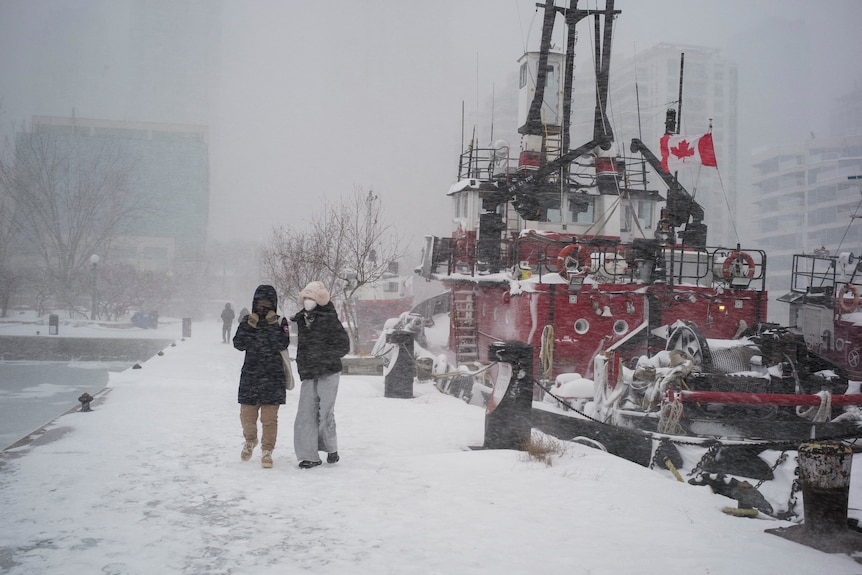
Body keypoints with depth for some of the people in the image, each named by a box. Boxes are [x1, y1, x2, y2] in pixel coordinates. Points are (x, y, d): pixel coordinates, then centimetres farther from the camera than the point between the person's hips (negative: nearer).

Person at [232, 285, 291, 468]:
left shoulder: (280, 322, 3)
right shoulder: (247, 321, 8)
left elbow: (282, 344, -12)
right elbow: (239, 344, -5)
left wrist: (273, 325, -15)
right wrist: (249, 326, -14)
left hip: (273, 377, -2)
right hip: (250, 375, 2)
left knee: (269, 416, -4)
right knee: (247, 415, 8)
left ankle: (267, 451, 8)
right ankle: (250, 440, 37)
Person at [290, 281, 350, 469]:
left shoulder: (329, 319, -8)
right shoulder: (302, 319, 11)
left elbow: (344, 345, -8)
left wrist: (323, 355, -18)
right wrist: (301, 366, 15)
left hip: (328, 373, -5)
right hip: (308, 375, 5)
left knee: (325, 414, -2)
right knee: (305, 414, -2)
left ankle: (331, 449, 21)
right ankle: (309, 456, 4)